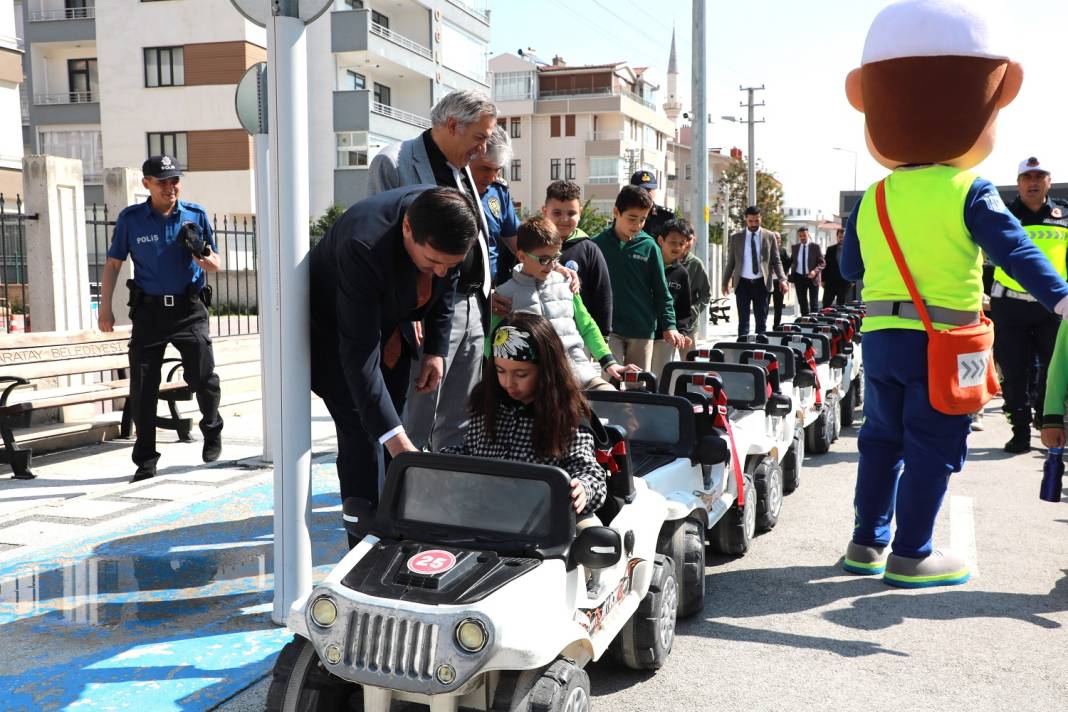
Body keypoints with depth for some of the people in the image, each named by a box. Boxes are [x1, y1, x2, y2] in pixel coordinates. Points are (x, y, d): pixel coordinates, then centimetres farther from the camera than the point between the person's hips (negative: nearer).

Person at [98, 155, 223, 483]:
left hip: (189, 309, 0)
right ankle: (145, 460, 14)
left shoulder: (196, 215, 2)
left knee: (202, 377, -5)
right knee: (143, 387, 1)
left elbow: (215, 265, 9)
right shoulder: (130, 219, 0)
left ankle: (212, 431, 25)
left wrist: (202, 254, -15)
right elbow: (113, 263, 7)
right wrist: (105, 307, 2)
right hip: (148, 311, 0)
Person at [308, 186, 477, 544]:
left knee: (391, 419, 9)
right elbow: (359, 351, -40)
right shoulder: (364, 246, -42)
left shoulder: (448, 221, -23)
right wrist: (393, 435, -43)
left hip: (392, 327, 6)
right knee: (361, 434, -12)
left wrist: (436, 350, -6)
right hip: (334, 332, -6)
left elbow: (446, 286, 0)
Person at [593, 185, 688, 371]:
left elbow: (661, 291, 5)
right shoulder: (597, 245, -1)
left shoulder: (649, 246, 1)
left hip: (642, 330, 2)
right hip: (607, 330, -2)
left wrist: (669, 326, -3)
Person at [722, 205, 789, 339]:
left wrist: (782, 279, -10)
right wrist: (725, 282, 6)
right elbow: (730, 262, 9)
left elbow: (776, 261, 3)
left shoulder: (770, 236, 3)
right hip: (743, 283, 0)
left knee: (761, 318, 7)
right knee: (743, 318, 1)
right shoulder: (735, 238, 4)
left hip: (762, 283, 0)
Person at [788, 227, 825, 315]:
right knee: (802, 303, 9)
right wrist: (791, 276, 2)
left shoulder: (815, 247, -5)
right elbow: (791, 261, 14)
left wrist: (815, 271, -24)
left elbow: (822, 263, -7)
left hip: (812, 277, -3)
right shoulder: (794, 247, 5)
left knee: (814, 303, 3)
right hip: (799, 278, 3)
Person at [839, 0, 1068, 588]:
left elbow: (850, 265, 15)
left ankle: (867, 543, 23)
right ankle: (911, 555, 8)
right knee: (932, 447, 3)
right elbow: (1015, 250, -18)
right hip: (940, 341, -5)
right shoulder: (968, 193, -9)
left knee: (882, 438, 16)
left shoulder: (872, 200, 6)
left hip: (879, 335, 5)